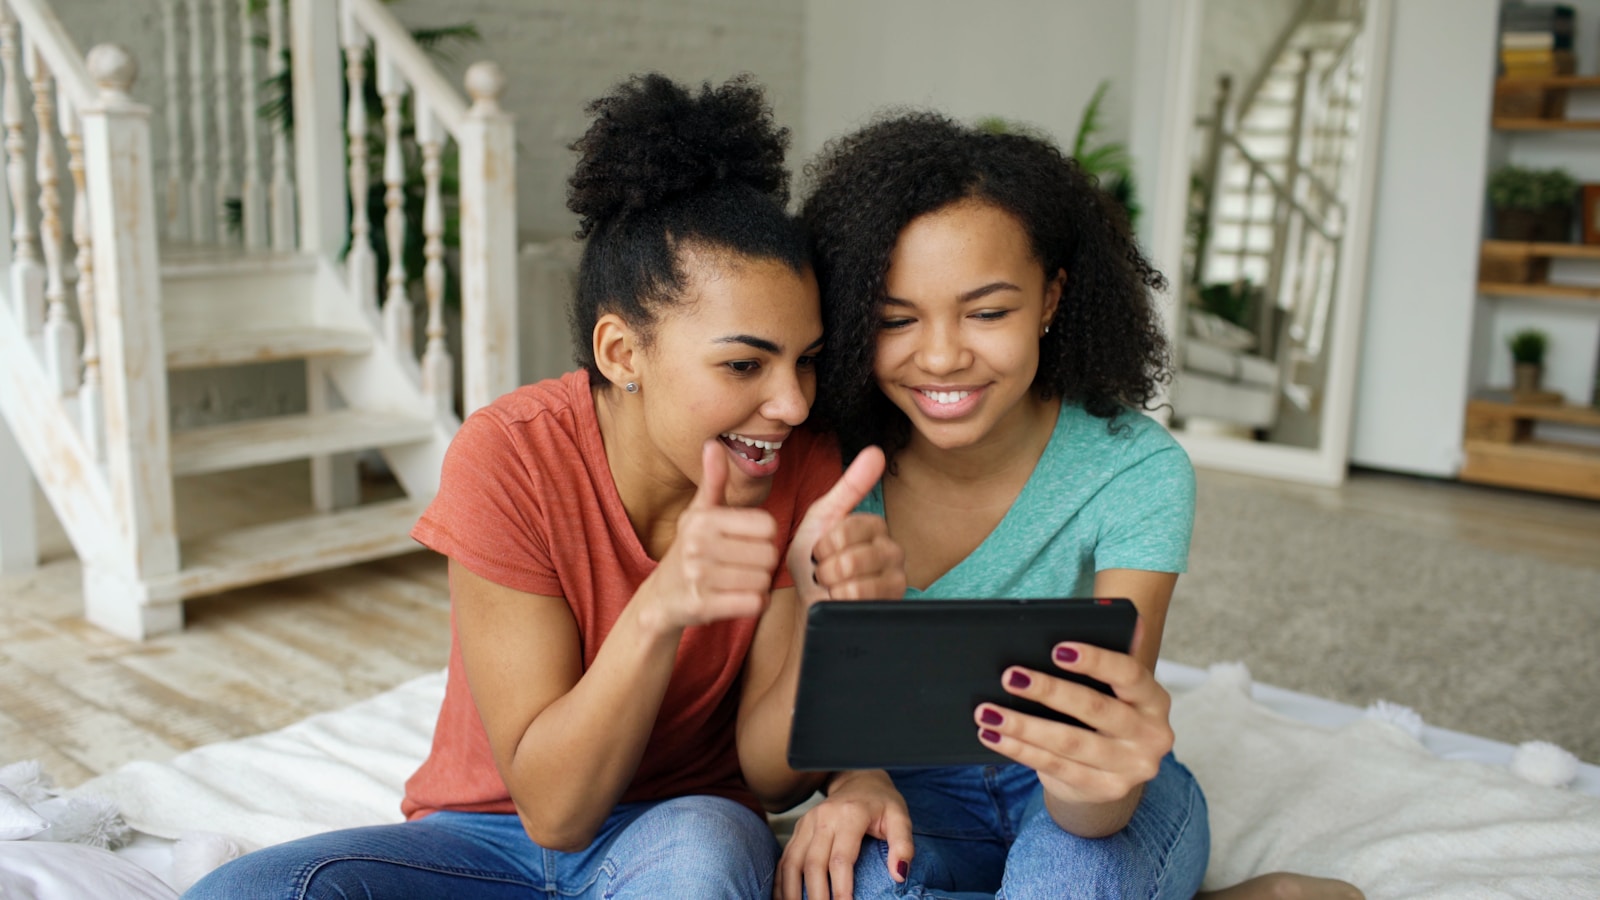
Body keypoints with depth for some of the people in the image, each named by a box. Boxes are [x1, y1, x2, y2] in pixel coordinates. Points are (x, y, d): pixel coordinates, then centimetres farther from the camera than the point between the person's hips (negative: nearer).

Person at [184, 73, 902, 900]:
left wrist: (829, 609, -31)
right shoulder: (508, 460, -20)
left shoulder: (804, 471, -13)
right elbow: (551, 805, -21)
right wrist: (659, 609, -38)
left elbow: (771, 779, -11)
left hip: (686, 833, 0)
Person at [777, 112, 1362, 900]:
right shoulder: (837, 458, -15)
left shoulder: (1137, 472, -21)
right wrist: (853, 774, -28)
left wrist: (1098, 783, -52)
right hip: (920, 790, 3)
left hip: (1085, 807, -3)